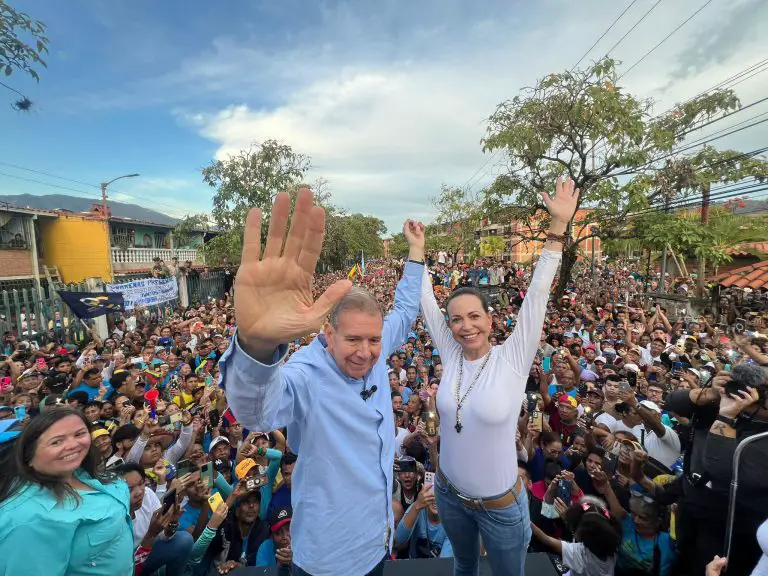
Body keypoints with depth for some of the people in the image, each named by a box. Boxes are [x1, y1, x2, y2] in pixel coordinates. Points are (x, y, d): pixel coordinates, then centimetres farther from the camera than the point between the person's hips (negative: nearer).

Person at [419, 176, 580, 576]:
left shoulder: (513, 359, -20)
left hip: (500, 504, -2)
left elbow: (537, 294, -26)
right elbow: (426, 302, -9)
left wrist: (558, 227, -28)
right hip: (449, 494, 3)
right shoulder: (451, 356, -13)